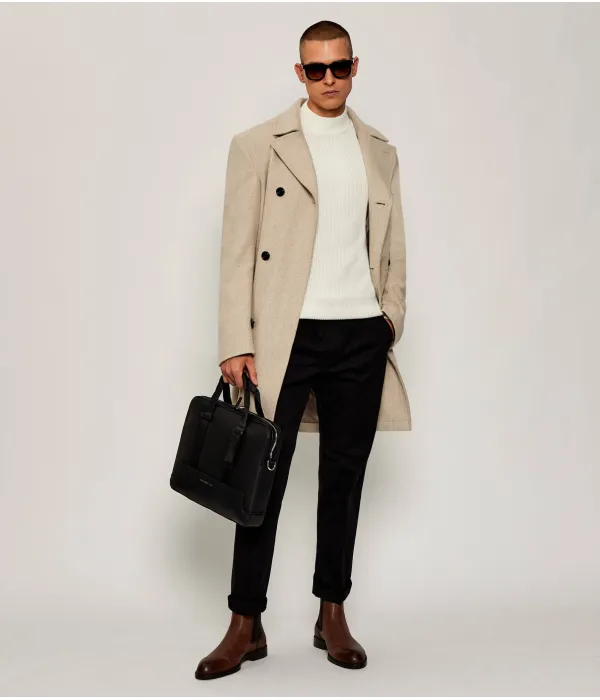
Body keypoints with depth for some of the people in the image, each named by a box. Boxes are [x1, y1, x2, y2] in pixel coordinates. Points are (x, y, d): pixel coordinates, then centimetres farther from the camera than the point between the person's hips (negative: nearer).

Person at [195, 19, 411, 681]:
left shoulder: (380, 152, 13)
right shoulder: (257, 145, 2)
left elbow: (392, 248, 16)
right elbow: (237, 251, -3)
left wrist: (392, 322, 7)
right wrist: (235, 345, -9)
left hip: (361, 336, 3)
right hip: (286, 334, -3)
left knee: (343, 478, 9)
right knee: (263, 479, 0)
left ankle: (332, 616, 21)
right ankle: (246, 625, 11)